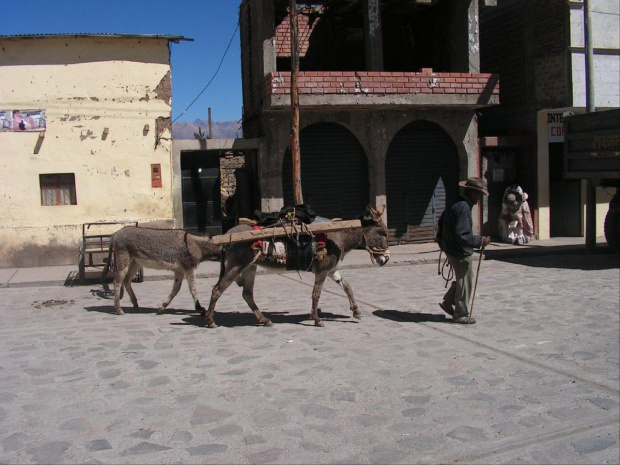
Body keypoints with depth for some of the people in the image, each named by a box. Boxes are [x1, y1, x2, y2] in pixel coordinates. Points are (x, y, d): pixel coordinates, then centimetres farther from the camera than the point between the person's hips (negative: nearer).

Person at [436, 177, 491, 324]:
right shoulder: (463, 207, -23)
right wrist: (480, 240, -17)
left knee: (461, 279, 22)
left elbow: (441, 222, 20)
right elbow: (462, 236, -27)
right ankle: (461, 315, 12)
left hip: (450, 249, 10)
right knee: (465, 283, 3)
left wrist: (442, 241, 27)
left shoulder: (455, 203, 8)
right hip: (461, 252, -10)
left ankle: (448, 302, 25)